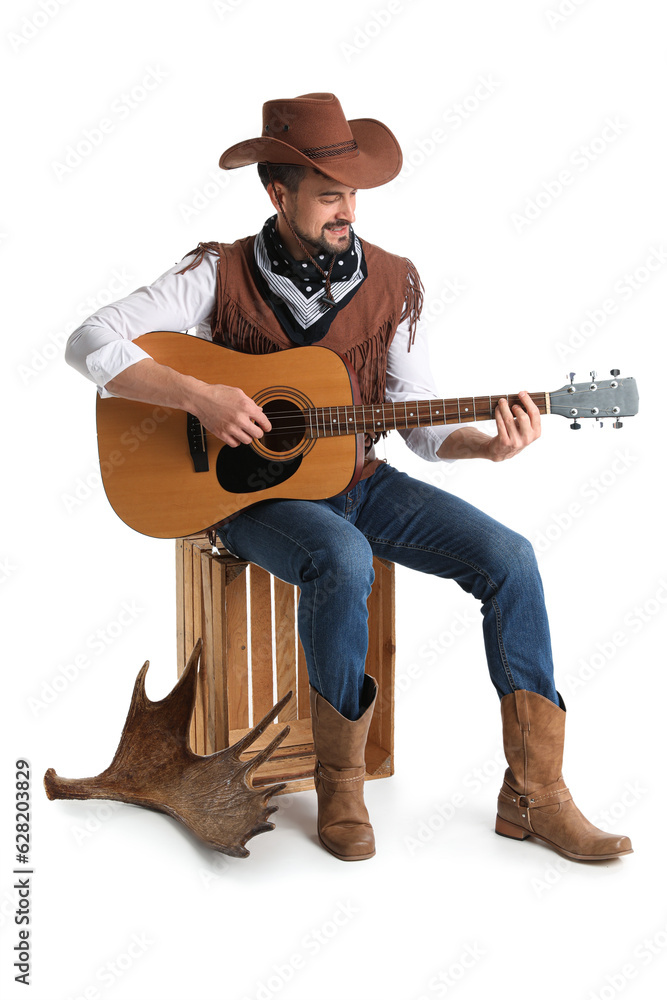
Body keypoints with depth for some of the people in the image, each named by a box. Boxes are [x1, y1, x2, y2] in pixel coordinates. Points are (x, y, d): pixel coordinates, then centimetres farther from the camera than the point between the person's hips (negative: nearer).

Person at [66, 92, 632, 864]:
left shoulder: (389, 282, 2)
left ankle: (532, 797, -8)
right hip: (251, 489, -4)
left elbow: (420, 421, 3)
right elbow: (92, 343, -13)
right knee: (343, 560, -37)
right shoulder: (220, 274, -7)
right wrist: (197, 396, -25)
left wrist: (488, 445, -17)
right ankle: (339, 783, -12)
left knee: (509, 557, -16)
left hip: (358, 480, 4)